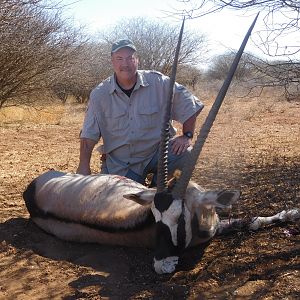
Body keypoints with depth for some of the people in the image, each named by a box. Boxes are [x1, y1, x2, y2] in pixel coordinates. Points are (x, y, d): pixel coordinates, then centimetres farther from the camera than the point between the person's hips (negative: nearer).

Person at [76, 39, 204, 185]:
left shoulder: (159, 83, -7)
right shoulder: (99, 94, -3)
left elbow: (189, 106, 1)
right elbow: (89, 134, -3)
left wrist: (187, 136, -7)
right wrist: (84, 166, -10)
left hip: (156, 152, 0)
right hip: (119, 164, 1)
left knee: (186, 155, -26)